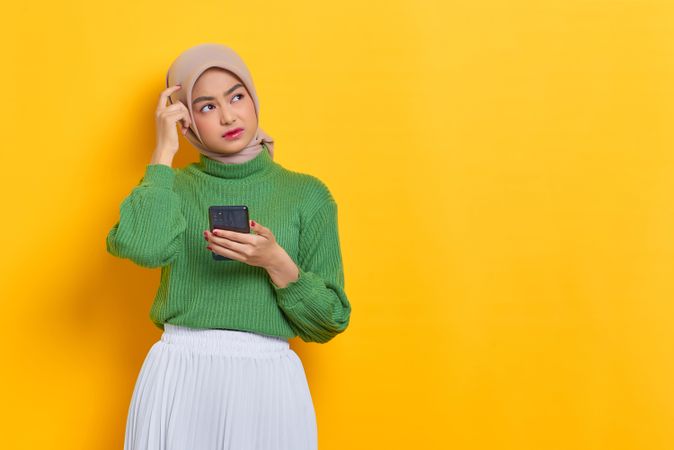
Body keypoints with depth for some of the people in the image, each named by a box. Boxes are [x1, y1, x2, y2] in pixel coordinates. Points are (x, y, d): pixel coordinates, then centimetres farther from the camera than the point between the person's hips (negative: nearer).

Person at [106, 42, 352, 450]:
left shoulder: (306, 194, 2)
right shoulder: (173, 186, 4)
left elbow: (329, 321, 0)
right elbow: (144, 246, -20)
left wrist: (275, 262, -15)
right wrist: (165, 151, -9)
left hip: (269, 382, 0)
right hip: (178, 382, 0)